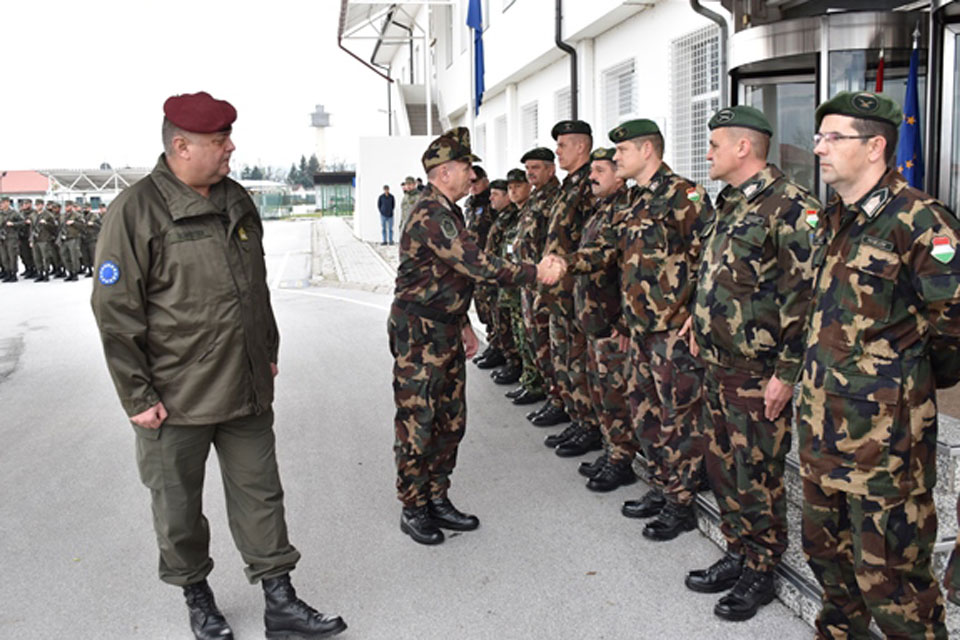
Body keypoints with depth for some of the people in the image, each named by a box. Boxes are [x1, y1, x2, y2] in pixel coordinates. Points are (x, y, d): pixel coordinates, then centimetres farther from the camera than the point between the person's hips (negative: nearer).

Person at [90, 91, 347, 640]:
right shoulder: (137, 210, -13)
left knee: (260, 495, 12)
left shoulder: (238, 202, 8)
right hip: (175, 402, -5)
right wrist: (138, 395, -12)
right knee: (179, 508, 13)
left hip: (248, 390, 6)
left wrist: (269, 351, 18)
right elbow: (115, 310, -13)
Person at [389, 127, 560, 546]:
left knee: (451, 421, 13)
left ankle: (437, 499, 25)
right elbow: (478, 265, -27)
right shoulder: (431, 216, -19)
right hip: (418, 333, -10)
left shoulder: (448, 212, 14)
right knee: (417, 424, 0)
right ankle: (413, 509, 12)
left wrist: (463, 323, 22)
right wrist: (535, 273, -24)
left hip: (446, 330, 10)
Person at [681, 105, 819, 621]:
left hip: (757, 373, -9)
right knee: (721, 463, 17)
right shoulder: (728, 203, 13)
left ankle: (760, 572, 21)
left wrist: (786, 373, -19)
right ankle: (738, 553, 33)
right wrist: (702, 317, 15)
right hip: (717, 364, 9)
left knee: (757, 475, 3)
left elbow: (805, 295, -19)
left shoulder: (790, 207, -16)